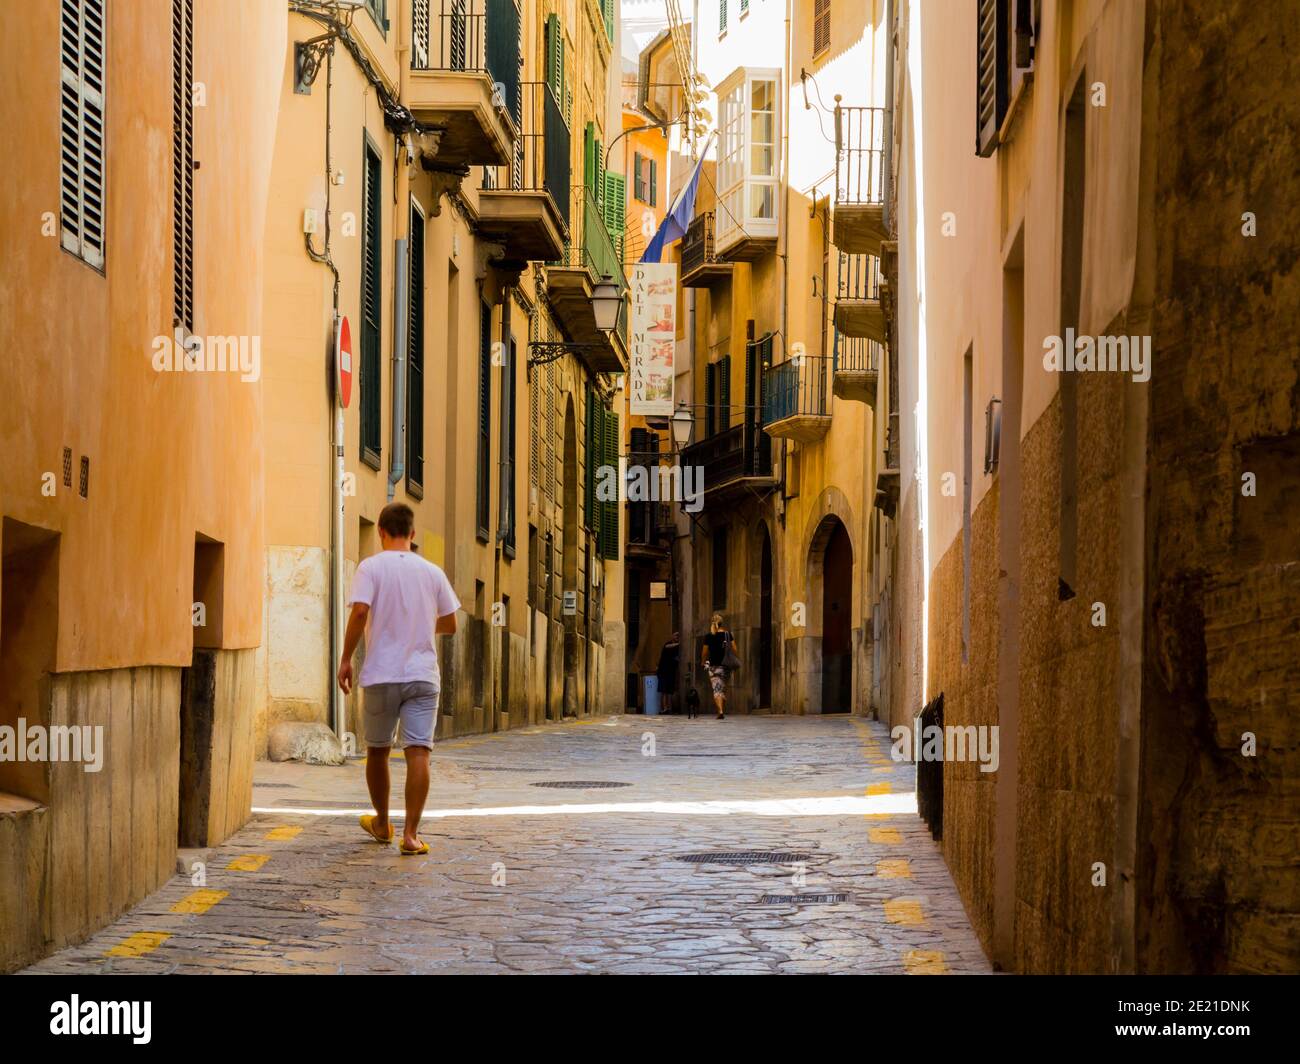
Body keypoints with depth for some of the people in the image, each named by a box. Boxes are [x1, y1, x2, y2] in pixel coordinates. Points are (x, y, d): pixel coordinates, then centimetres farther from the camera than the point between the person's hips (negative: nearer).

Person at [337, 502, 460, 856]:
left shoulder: (371, 567, -3)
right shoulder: (432, 572, 7)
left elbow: (360, 612, -16)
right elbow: (450, 625, 13)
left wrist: (346, 659, -7)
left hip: (381, 674, -1)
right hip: (423, 674, 1)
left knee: (377, 750, 17)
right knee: (418, 752, -6)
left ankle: (382, 823, 31)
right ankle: (410, 834, -15)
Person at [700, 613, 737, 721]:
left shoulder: (708, 637, -5)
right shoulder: (727, 634, 0)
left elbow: (704, 652, 1)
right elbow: (734, 650, 0)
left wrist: (703, 662, 19)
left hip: (714, 666, -2)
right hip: (725, 665, 2)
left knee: (717, 689, -4)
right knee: (723, 689, 16)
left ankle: (720, 711, -21)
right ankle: (723, 712, 22)